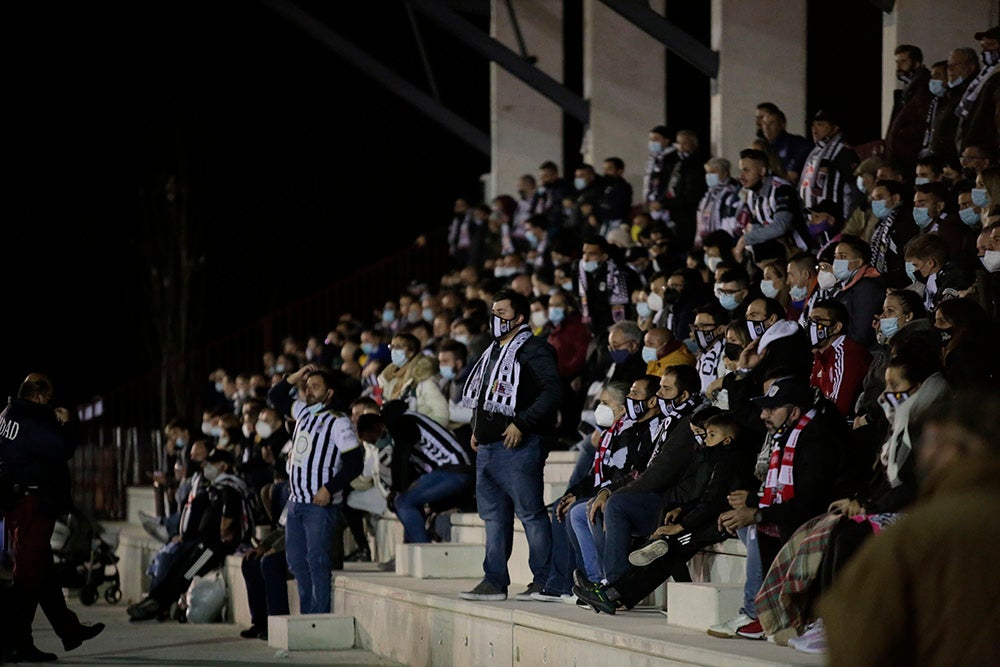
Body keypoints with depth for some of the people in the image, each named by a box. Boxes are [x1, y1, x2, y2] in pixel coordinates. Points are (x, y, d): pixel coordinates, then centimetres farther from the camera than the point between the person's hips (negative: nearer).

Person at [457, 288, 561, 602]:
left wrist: (522, 424, -22)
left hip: (519, 446, -10)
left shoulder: (533, 350, -8)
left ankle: (544, 581, -3)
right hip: (487, 447, 10)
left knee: (531, 513, -6)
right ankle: (494, 580, 15)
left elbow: (553, 391, -19)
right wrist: (477, 428, 19)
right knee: (494, 514, 10)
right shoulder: (493, 352, 21)